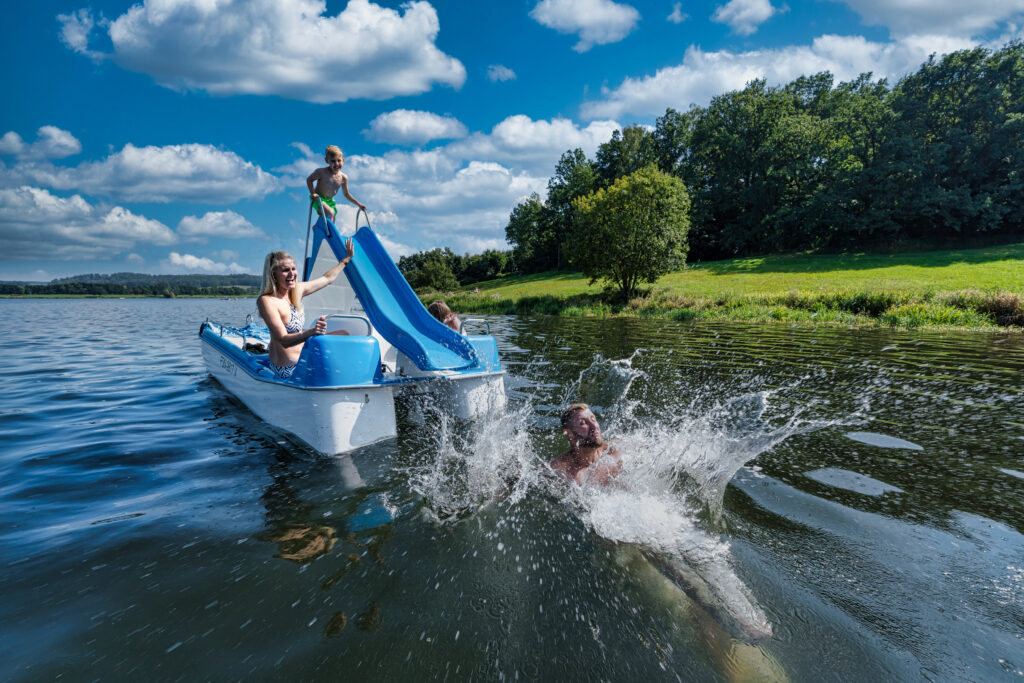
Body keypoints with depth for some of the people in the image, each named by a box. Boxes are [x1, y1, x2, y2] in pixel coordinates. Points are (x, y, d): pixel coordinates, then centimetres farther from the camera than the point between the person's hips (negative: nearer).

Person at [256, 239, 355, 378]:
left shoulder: (297, 290, -1)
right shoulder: (267, 301, -24)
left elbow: (328, 278, 14)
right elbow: (283, 340, -31)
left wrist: (347, 258, 21)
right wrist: (310, 332, -48)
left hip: (302, 355, 9)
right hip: (288, 369, -9)